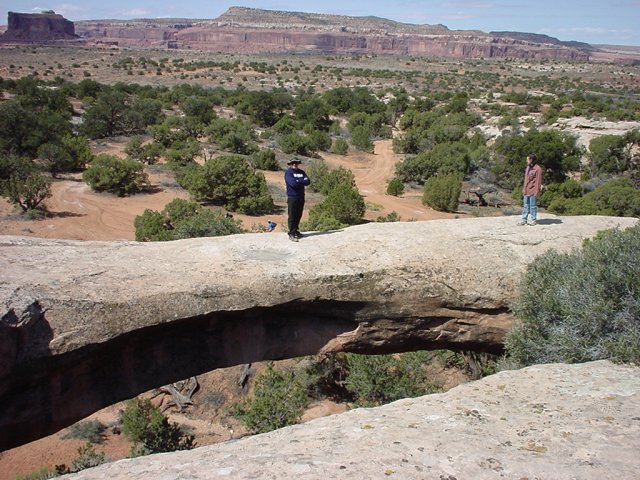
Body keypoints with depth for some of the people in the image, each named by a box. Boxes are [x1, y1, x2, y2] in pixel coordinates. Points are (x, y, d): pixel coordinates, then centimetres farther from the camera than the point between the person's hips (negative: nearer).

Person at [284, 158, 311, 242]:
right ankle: (291, 234, -5)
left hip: (301, 197, 6)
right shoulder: (288, 172, -4)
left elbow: (308, 181, -1)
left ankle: (296, 231, 24)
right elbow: (292, 183, -18)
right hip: (292, 197, -6)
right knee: (292, 216, -5)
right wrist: (302, 181, -6)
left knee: (298, 216, 11)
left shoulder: (301, 172, 13)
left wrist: (298, 181, -12)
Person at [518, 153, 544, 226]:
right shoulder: (528, 167, 12)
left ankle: (534, 220, 11)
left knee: (533, 206, 1)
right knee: (525, 205, 10)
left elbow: (538, 181, -12)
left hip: (533, 191, -8)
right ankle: (524, 219, 14)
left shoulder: (538, 169, -12)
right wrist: (524, 188, 16)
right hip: (526, 190, 8)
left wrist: (537, 191, -15)